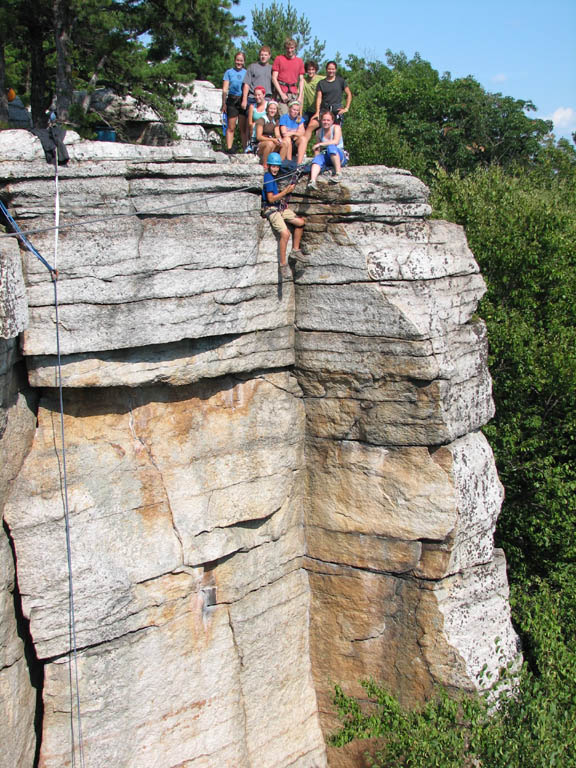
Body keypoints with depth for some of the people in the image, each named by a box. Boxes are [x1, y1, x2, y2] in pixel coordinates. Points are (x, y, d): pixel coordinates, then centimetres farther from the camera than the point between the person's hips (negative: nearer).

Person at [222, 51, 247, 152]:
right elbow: (225, 89, 2)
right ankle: (229, 148, 0)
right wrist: (224, 103, -6)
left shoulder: (246, 72, 11)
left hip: (243, 101, 1)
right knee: (231, 127, 0)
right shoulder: (229, 72, 6)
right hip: (232, 100, -1)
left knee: (243, 128, 2)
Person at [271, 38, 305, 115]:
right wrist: (281, 93, -8)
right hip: (282, 92, -3)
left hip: (294, 94, 3)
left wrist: (300, 96, 2)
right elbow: (274, 78, 1)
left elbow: (301, 80, 14)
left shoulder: (300, 61, 14)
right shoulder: (279, 59, 5)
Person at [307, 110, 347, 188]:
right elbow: (318, 148, 18)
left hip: (340, 157, -4)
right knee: (318, 158, -29)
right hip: (327, 159, 4)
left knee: (331, 147, -35)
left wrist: (320, 144, -20)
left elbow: (336, 141, -21)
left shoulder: (336, 128, -3)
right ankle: (312, 181, -53)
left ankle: (338, 173, -31)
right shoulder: (319, 131, 10)